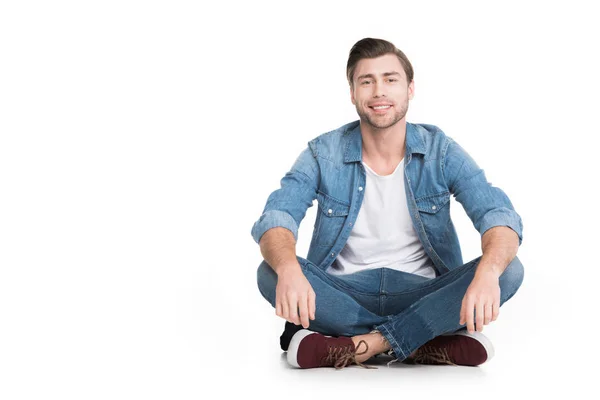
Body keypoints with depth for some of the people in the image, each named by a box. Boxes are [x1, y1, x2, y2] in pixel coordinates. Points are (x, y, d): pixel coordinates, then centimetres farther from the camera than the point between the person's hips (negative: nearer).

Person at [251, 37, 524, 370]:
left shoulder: (440, 151, -3)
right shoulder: (323, 154, -3)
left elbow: (500, 217, -15)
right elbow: (275, 219, -16)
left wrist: (487, 272, -39)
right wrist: (288, 270, -41)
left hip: (422, 293, 0)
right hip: (343, 295, 0)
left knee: (508, 271, -25)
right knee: (271, 273, -28)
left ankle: (353, 346, -28)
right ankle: (427, 343, -26)